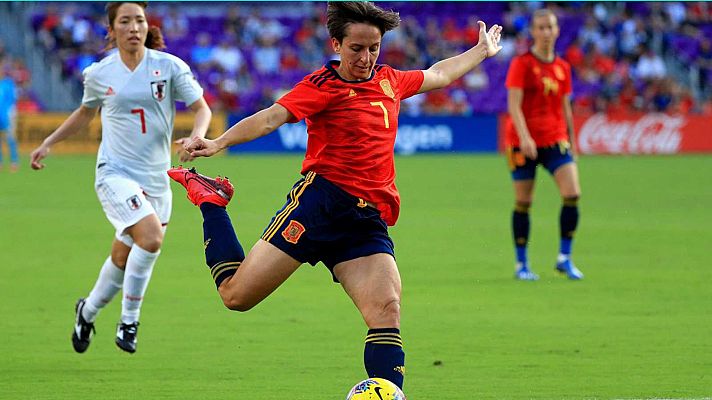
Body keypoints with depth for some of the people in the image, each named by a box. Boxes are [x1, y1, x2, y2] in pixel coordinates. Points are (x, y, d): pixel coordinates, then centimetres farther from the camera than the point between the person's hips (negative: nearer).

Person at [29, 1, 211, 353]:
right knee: (151, 236, -26)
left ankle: (88, 311, 39)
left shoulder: (169, 66, -2)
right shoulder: (99, 74, 1)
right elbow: (86, 112, 20)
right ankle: (128, 321, -11)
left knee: (124, 259, 10)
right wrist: (48, 143, 18)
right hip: (115, 174, -3)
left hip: (156, 179, 3)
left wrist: (196, 136, -23)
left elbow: (201, 108, -2)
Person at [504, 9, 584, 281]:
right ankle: (522, 265, 12)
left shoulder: (562, 68, 10)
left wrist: (571, 142, 18)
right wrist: (524, 137, -24)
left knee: (572, 194, -12)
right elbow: (514, 105, -12)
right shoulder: (522, 64, -5)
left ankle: (564, 258, -1)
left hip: (555, 140, 4)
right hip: (523, 141, -4)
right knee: (523, 202, 1)